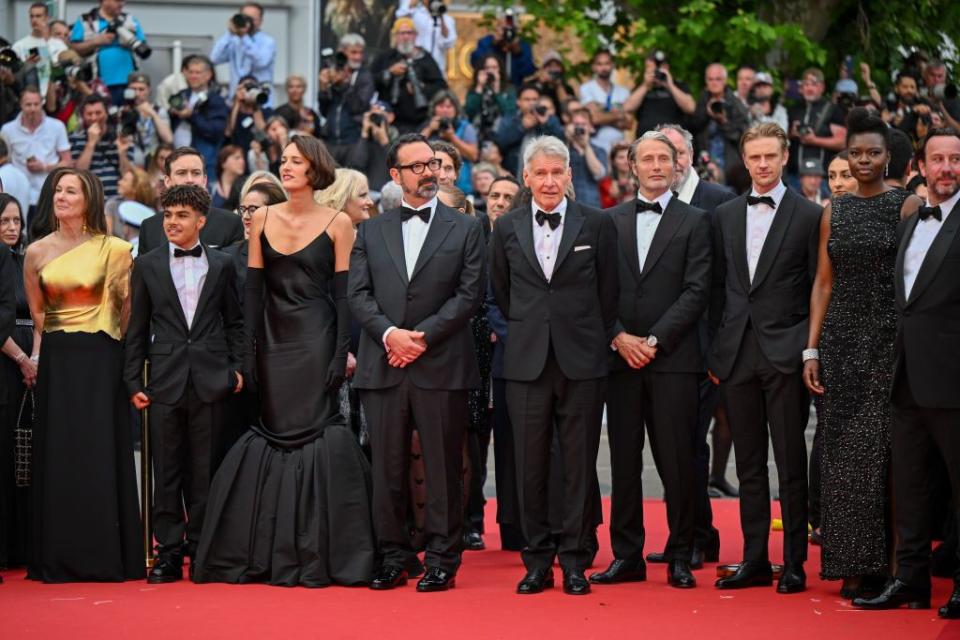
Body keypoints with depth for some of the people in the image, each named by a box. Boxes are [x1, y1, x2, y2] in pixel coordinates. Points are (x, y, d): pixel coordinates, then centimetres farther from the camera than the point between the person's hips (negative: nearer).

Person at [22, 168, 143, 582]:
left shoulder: (113, 249, -2)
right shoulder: (37, 253, 7)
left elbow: (127, 307, -2)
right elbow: (37, 314, 14)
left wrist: (129, 358, -6)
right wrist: (37, 355, 6)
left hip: (101, 361, -3)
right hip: (56, 363, 3)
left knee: (101, 455, -2)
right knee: (57, 455, 3)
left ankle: (105, 556, 4)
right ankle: (59, 558, 8)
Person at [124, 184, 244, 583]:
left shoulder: (221, 265, 7)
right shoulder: (148, 266, 7)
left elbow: (234, 322, 12)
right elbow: (137, 329, 7)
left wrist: (236, 367, 2)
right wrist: (133, 381, 2)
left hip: (209, 381, 0)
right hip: (165, 381, 0)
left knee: (204, 471, 4)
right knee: (167, 471, 2)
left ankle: (201, 549, 11)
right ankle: (169, 552, 6)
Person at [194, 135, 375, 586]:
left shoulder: (336, 223, -2)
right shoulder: (262, 219, 6)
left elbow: (343, 294, -3)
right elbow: (253, 291, 6)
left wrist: (341, 355, -10)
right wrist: (249, 353, 1)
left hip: (316, 342, -3)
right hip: (274, 342, 3)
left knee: (316, 434, -5)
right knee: (276, 437, 5)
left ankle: (317, 557, 3)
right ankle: (277, 556, 13)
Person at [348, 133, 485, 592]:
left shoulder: (465, 229, 7)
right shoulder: (371, 231, 14)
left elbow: (469, 295, -2)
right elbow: (358, 294, 5)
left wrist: (422, 336, -11)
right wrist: (389, 333, -12)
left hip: (441, 366, -2)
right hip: (382, 366, 2)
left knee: (443, 468, 0)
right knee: (388, 468, 4)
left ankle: (441, 560, 6)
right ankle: (394, 556, 12)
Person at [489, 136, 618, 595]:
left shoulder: (597, 226, 2)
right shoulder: (506, 229, 7)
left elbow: (608, 294, 7)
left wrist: (597, 341, 9)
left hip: (582, 362, -1)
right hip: (526, 362, 1)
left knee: (579, 466, 2)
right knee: (529, 466, 3)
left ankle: (574, 561, 10)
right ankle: (538, 560, 12)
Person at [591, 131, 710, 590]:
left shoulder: (694, 222, 4)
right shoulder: (610, 221, 13)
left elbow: (696, 291, -4)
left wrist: (654, 340, -11)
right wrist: (618, 337, -7)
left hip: (673, 358, -3)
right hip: (620, 358, 3)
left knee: (677, 461, -2)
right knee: (624, 461, 5)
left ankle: (680, 558, 5)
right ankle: (626, 556, 11)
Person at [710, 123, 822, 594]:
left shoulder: (808, 216, -1)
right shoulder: (725, 216, 12)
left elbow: (818, 289, -2)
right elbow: (718, 286, 13)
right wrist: (716, 350, 8)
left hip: (785, 354, -4)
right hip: (738, 355, 4)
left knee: (791, 462, 0)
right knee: (749, 464, 9)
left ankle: (795, 563, 6)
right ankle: (755, 560, 15)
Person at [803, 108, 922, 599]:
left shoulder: (907, 205, -1)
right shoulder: (833, 212, 12)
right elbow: (823, 283, 11)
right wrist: (811, 350, 3)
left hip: (889, 339, -4)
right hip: (841, 340, 4)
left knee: (880, 450, -5)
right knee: (843, 453, 3)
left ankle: (883, 563, 3)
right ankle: (852, 563, 9)